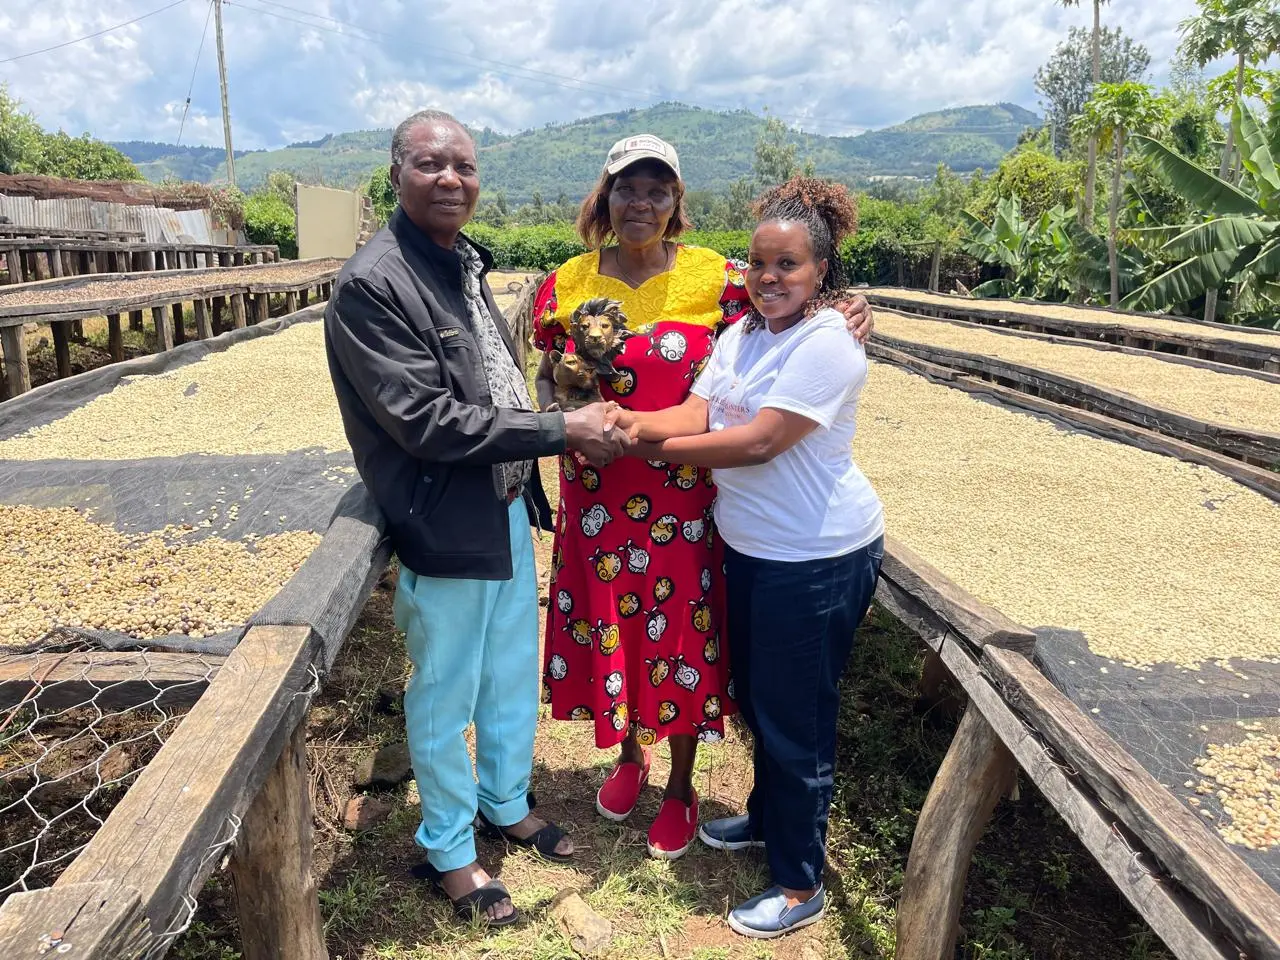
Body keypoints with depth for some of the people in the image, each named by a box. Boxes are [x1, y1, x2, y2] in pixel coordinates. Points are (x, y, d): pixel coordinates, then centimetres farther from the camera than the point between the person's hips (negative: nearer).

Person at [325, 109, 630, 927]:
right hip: (444, 527, -8)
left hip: (506, 507, 8)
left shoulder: (465, 262, 8)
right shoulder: (372, 285, -18)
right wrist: (559, 431, -19)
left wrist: (569, 427, 3)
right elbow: (425, 421, -23)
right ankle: (449, 851, 34)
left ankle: (507, 804, 45)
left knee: (514, 673, 21)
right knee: (446, 694, 11)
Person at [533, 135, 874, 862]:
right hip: (598, 497, 3)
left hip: (687, 499, -2)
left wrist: (844, 316, -18)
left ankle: (681, 788, 37)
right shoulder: (568, 283, 1)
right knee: (606, 630, 17)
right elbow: (550, 378, 8)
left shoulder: (715, 276, -6)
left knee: (684, 637, 10)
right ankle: (629, 755, 48)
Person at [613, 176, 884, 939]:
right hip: (749, 547, 8)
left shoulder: (827, 345, -20)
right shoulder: (743, 333, 7)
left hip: (819, 559, -8)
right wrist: (637, 423, -22)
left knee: (797, 714, 5)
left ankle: (802, 886, 26)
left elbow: (758, 442, -25)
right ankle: (767, 817, 48)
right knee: (756, 697, 23)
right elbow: (697, 412, -2)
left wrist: (656, 450, -19)